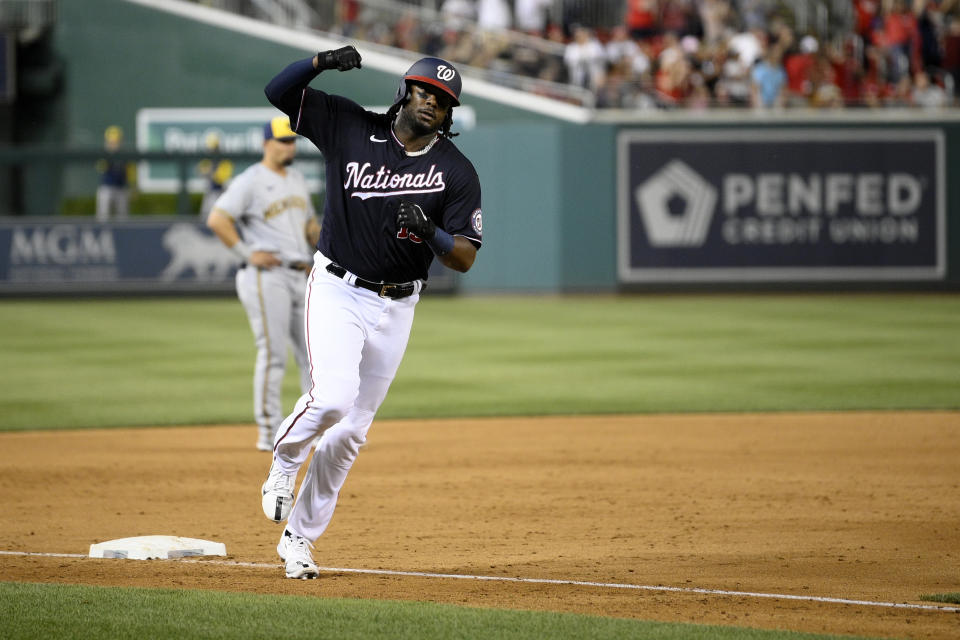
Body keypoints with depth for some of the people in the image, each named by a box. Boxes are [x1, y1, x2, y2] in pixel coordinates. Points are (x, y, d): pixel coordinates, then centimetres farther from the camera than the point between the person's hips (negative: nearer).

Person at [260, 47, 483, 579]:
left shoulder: (457, 172, -1)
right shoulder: (351, 128, -2)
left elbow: (464, 259, -3)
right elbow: (279, 91, -2)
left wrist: (431, 233, -24)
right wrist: (322, 62, -20)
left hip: (396, 308, 3)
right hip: (337, 291, -2)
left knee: (351, 430, 5)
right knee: (331, 398, -25)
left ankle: (298, 538, 16)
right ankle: (284, 463, 5)